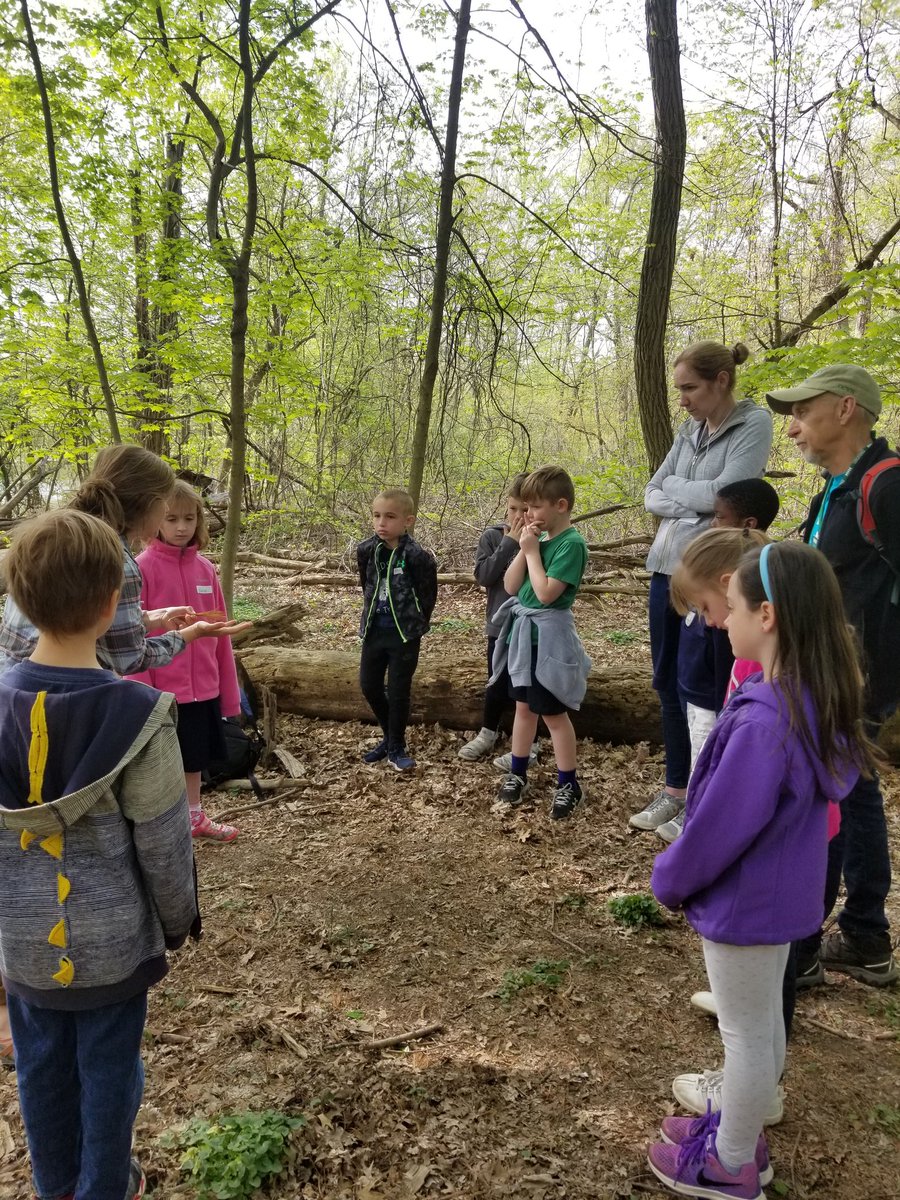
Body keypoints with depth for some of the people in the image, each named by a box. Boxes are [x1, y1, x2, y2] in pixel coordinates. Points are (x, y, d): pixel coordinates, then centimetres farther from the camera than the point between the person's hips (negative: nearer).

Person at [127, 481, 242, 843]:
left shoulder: (205, 567, 3)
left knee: (195, 756, 20)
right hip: (162, 689, -5)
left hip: (203, 687, 5)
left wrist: (228, 690, 9)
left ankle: (195, 817, 39)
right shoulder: (142, 568, -12)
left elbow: (220, 634, 7)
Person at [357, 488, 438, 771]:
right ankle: (390, 736, 31)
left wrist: (416, 624, -2)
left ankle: (396, 748, 19)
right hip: (374, 630, 5)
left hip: (405, 634, -5)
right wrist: (372, 613, 12)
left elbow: (428, 595, -9)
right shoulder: (366, 550, -3)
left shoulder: (418, 556, -18)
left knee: (398, 692, 2)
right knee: (369, 685, 11)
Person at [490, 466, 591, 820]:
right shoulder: (540, 539, 8)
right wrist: (523, 548, -6)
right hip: (523, 632, 8)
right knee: (524, 705, 17)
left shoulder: (571, 543, -16)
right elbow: (510, 585, 5)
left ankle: (568, 784, 16)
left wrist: (533, 551, -16)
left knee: (553, 712, 2)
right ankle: (517, 773, 29)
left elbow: (546, 592, -24)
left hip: (547, 637, -8)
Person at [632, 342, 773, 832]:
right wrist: (688, 504, -9)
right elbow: (651, 495, 11)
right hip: (666, 569, 7)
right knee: (667, 682, 11)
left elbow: (725, 492, -19)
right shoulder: (689, 431, 13)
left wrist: (674, 486, -2)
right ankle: (676, 788, 25)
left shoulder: (754, 423, -7)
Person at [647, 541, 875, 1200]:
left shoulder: (764, 721, -34)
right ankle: (741, 1131, 44)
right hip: (782, 893, 8)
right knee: (764, 1022, 24)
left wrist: (669, 879, -9)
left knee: (747, 1033, 11)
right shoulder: (816, 705, -5)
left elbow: (720, 826, -27)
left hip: (744, 902, -8)